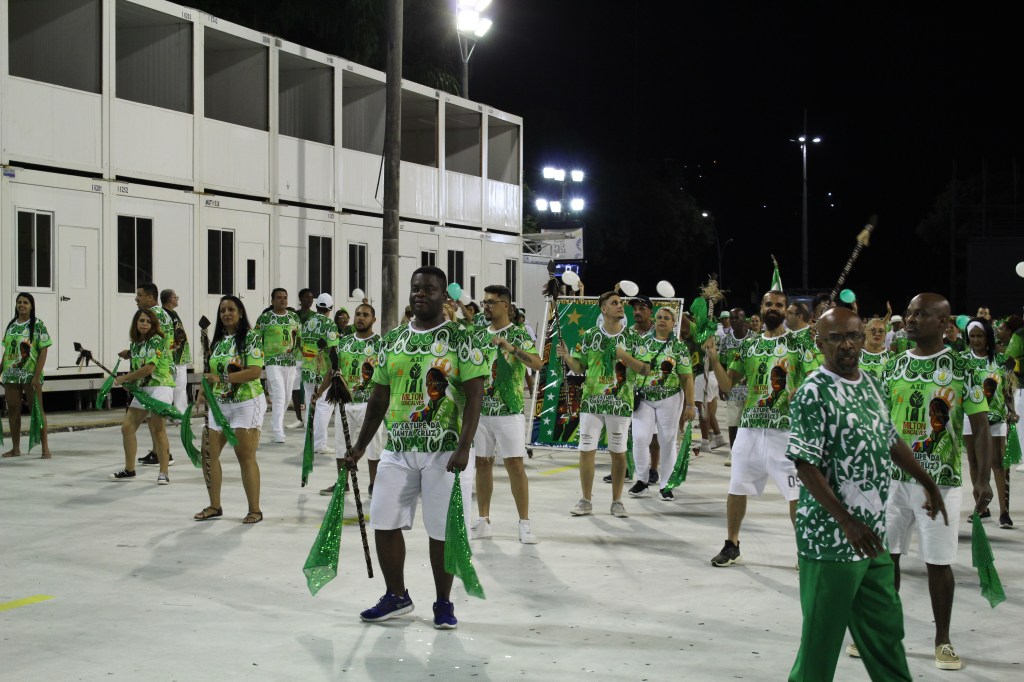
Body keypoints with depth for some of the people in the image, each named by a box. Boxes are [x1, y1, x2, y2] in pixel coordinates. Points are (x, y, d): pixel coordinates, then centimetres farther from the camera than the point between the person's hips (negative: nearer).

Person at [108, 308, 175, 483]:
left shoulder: (156, 340, -11)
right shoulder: (135, 344, 13)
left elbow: (149, 368, -18)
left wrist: (124, 379, -9)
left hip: (160, 386, -8)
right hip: (141, 389, 9)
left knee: (157, 428, -14)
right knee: (127, 427, 7)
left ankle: (164, 473, -11)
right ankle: (129, 470, 19)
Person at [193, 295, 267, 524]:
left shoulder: (251, 337, -8)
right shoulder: (217, 341, 12)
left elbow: (255, 371, -19)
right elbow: (210, 375, 18)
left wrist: (222, 378, -23)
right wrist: (201, 400, 9)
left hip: (246, 403, -7)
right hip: (218, 403, 7)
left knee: (246, 456, -5)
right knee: (210, 455, 5)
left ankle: (255, 510, 3)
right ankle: (215, 506, 18)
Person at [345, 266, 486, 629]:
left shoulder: (459, 337, -4)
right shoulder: (392, 340, 10)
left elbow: (474, 395, -9)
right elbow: (379, 397, 15)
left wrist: (464, 447, -18)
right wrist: (360, 446, 12)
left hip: (444, 451, -4)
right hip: (397, 449, 5)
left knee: (442, 530, 1)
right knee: (384, 523, 5)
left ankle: (444, 603, 19)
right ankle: (396, 596, 24)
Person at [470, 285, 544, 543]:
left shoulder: (518, 335, -4)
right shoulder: (478, 335, 11)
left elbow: (537, 364, -20)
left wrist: (511, 348, -31)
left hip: (510, 411, -5)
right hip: (480, 411, 5)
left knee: (515, 465, -5)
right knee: (482, 464, 8)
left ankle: (524, 523, 2)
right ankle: (483, 521, 16)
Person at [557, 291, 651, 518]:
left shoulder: (632, 337, 2)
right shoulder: (590, 335, 4)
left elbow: (646, 370, -1)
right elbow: (579, 367, 9)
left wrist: (625, 357, -16)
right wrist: (566, 357, -11)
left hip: (620, 402, 0)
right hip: (592, 401, 0)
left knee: (618, 453, 6)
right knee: (586, 450, 0)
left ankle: (617, 501, 17)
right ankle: (586, 501, 11)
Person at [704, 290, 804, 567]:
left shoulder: (798, 343, -1)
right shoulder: (749, 345, 9)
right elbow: (727, 384, 8)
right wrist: (714, 360, -6)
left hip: (786, 430, -4)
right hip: (750, 428, 4)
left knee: (797, 493, -3)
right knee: (736, 489, 10)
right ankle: (732, 546, 25)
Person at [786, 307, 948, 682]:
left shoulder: (871, 384, 9)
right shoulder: (813, 394, -16)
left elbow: (891, 440, 22)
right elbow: (805, 466, -20)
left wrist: (928, 483, 25)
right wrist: (847, 522, -25)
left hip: (873, 536, 8)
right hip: (830, 538, -8)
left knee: (886, 625, 20)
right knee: (822, 636, 3)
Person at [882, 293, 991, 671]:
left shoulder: (961, 368, -5)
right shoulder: (893, 367, 6)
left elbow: (981, 427, -4)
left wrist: (983, 479, -11)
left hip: (941, 480, -3)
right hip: (893, 477, 4)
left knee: (939, 562, 4)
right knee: (885, 556, 8)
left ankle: (943, 640, 19)